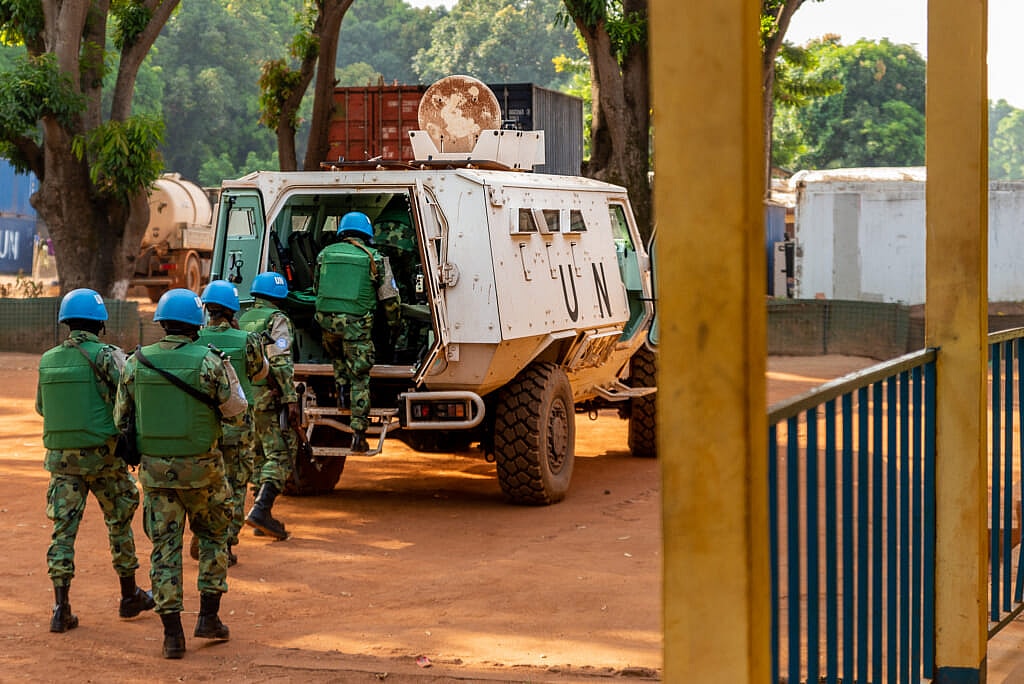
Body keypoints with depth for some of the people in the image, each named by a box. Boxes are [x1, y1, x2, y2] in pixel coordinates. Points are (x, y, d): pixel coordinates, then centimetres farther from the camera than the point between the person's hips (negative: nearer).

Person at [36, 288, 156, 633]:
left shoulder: (48, 361, 5)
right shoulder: (107, 356, -10)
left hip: (60, 457, 3)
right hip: (102, 455, -3)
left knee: (63, 528, 4)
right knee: (119, 522, 13)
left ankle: (61, 609, -3)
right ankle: (130, 596, 23)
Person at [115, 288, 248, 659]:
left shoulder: (136, 363, -1)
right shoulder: (208, 361, -9)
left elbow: (121, 417, 6)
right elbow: (236, 413, -3)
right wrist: (230, 375, 13)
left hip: (154, 468, 2)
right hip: (200, 468, -2)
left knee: (165, 548, 6)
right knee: (213, 536, 19)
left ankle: (172, 633, 3)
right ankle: (208, 616, 13)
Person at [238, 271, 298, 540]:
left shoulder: (242, 320, 15)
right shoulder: (277, 320, -6)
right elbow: (280, 362, -16)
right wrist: (291, 399, -16)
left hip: (243, 396, 7)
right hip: (268, 397, -7)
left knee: (259, 456, 14)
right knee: (280, 455, -6)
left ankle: (262, 517, 13)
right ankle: (262, 510, -21)